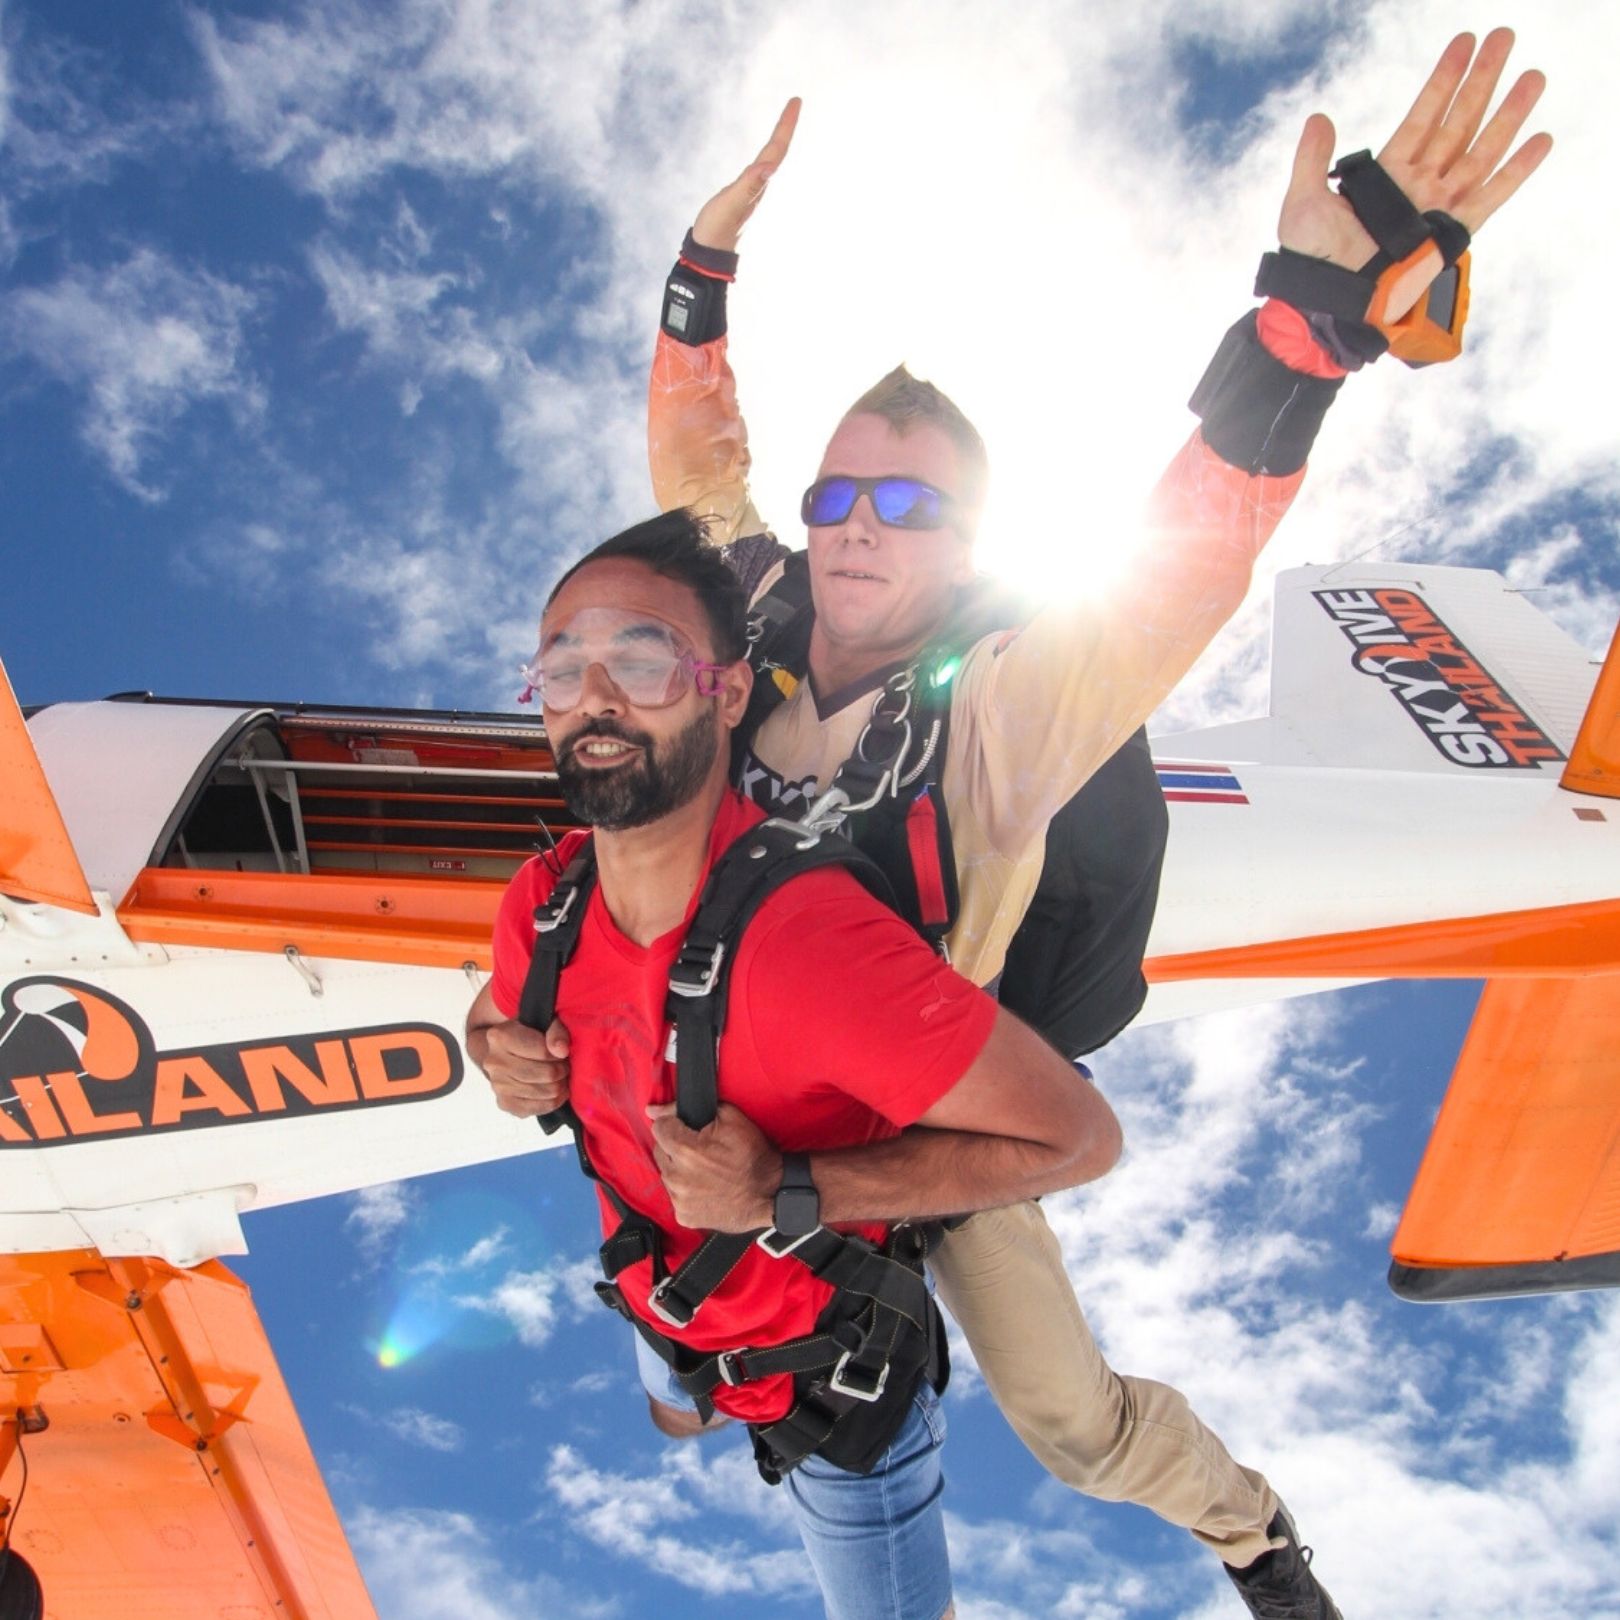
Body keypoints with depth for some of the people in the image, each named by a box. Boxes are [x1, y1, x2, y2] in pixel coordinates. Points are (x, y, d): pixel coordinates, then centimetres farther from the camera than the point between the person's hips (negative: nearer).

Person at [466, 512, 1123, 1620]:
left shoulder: (808, 939, -41)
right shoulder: (544, 904, -17)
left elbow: (1077, 1136, -36)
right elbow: (496, 1019, 7)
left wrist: (788, 1191, -38)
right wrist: (502, 1059, -17)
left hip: (835, 1384, -6)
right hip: (676, 1325, 7)